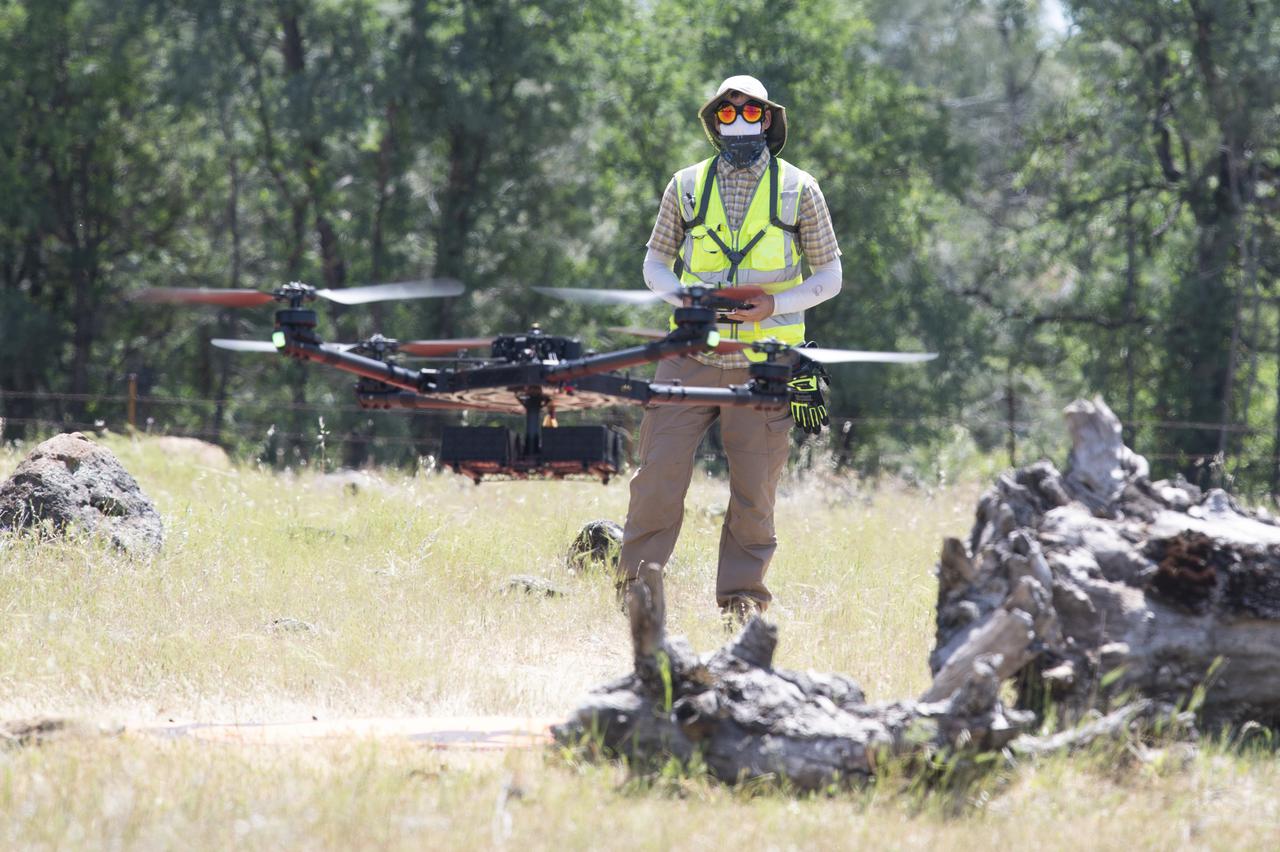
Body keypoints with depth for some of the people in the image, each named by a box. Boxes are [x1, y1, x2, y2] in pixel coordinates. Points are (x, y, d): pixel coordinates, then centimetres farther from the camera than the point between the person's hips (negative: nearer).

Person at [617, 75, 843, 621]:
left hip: (763, 364, -1)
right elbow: (655, 264, 16)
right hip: (692, 356, 1)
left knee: (754, 488, 2)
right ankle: (635, 586, 6)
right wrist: (686, 297, -6)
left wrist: (773, 304, -9)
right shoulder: (687, 186, 8)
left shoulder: (798, 190, 5)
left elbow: (829, 275, 8)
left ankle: (742, 595, 12)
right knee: (660, 472, -5)